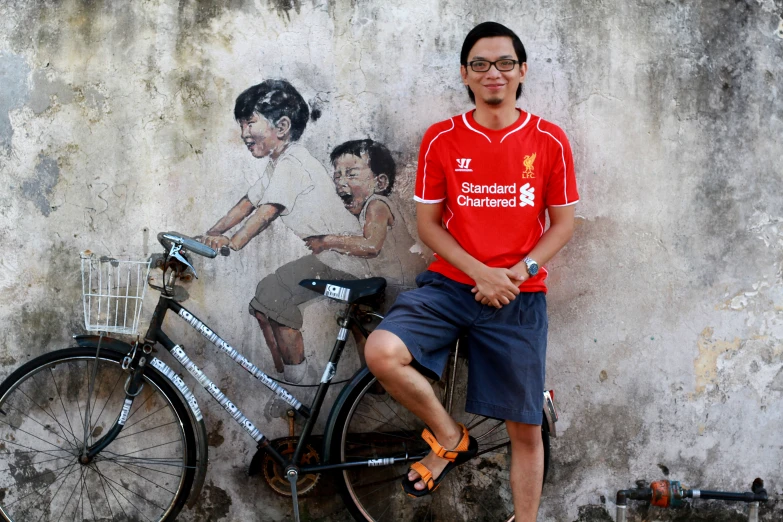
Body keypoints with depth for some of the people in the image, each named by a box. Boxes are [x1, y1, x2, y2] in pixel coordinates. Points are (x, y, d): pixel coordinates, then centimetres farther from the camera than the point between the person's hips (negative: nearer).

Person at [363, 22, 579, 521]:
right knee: (381, 351, -26)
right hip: (452, 285, 0)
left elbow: (563, 224, 4)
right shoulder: (442, 139, -1)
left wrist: (519, 271, -13)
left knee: (526, 429, 5)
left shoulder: (549, 140, -1)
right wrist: (480, 273, -13)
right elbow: (428, 222, 2)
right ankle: (451, 438, 1)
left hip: (520, 298, 0)